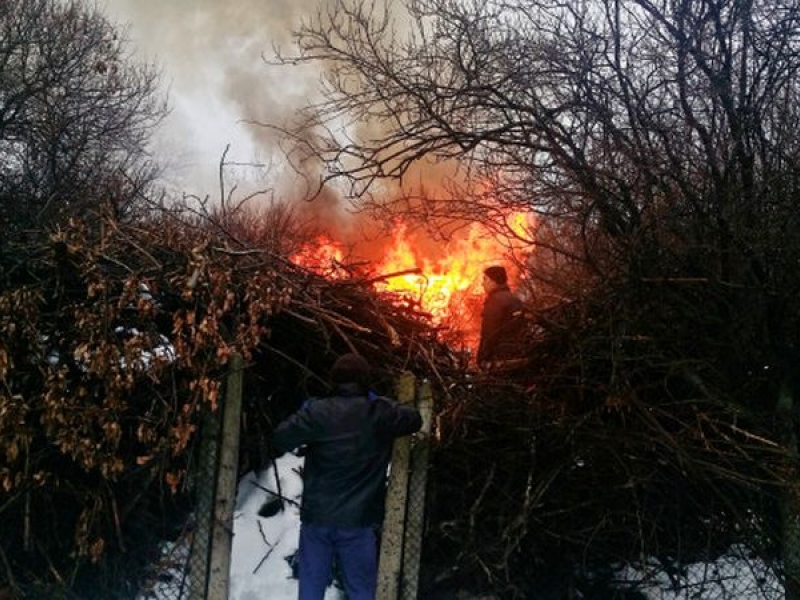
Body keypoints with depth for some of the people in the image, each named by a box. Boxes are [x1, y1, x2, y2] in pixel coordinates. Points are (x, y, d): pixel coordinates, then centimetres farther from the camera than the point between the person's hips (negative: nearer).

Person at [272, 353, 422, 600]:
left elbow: (279, 439, -6)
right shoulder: (381, 412, -4)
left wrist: (301, 415, 10)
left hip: (316, 516, 1)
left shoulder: (317, 411, -6)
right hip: (359, 519, 0)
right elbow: (415, 419, 13)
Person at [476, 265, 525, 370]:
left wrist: (482, 359, -15)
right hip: (515, 356, 9)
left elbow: (489, 333, -18)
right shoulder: (516, 299, 16)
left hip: (499, 357, -9)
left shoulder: (495, 300, -12)